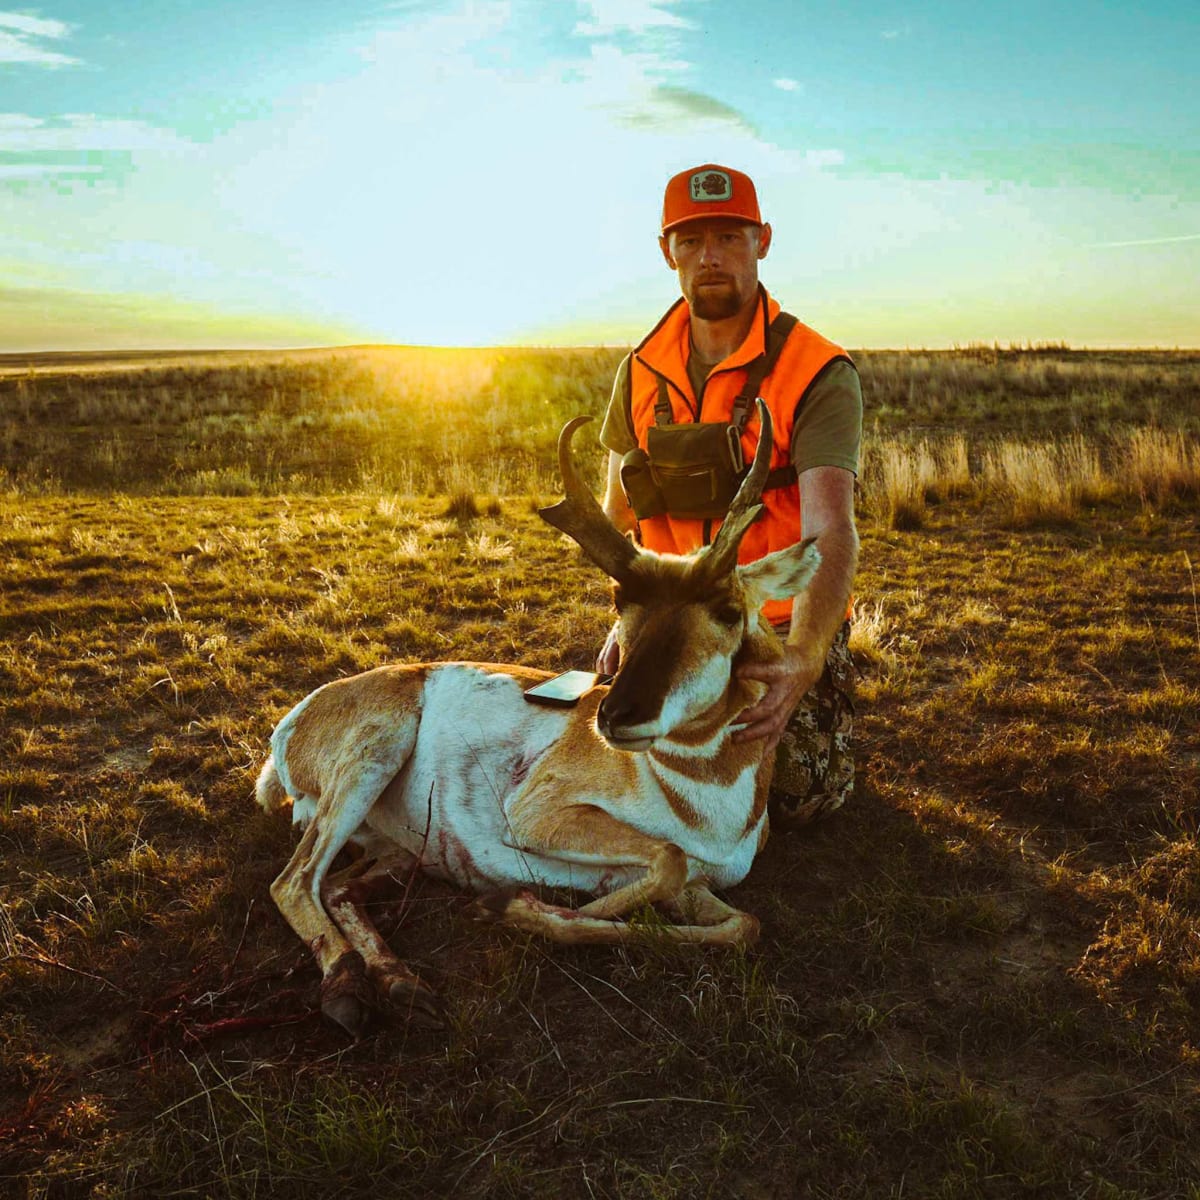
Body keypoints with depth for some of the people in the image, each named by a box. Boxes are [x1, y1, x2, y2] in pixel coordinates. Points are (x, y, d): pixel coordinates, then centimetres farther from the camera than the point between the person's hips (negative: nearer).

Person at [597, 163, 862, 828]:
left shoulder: (817, 374, -18)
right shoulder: (642, 371, -1)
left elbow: (831, 534, -30)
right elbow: (619, 510, 11)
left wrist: (799, 663, -45)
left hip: (784, 625, -4)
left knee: (791, 796, -14)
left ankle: (825, 690, 19)